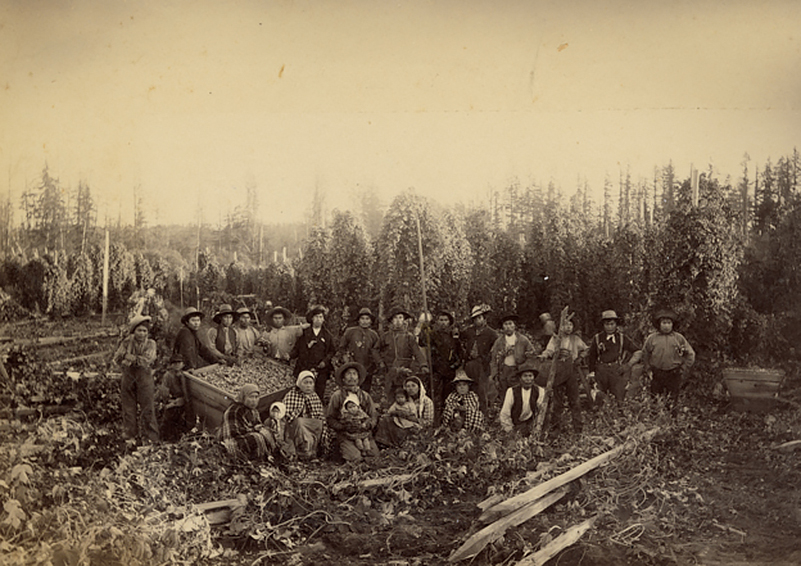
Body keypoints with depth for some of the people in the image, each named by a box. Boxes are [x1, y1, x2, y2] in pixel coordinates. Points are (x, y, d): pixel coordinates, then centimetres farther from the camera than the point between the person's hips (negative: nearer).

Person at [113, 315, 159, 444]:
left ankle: (151, 437, 9)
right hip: (128, 377, 2)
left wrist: (131, 357, -12)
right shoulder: (126, 342, 5)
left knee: (148, 408, 0)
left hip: (145, 379, -2)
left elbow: (147, 360, -14)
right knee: (128, 408, 9)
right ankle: (129, 435, 22)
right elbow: (117, 359, -2)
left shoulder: (150, 343, 0)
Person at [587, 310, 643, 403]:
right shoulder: (597, 338, 8)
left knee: (618, 401, -8)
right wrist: (592, 373, 9)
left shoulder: (623, 338, 8)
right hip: (601, 372, 1)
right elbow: (591, 357, 14)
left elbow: (638, 353, 10)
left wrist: (628, 365, -2)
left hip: (618, 372, -1)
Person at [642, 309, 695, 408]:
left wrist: (683, 371, 3)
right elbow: (645, 355, 12)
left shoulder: (679, 338, 0)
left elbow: (691, 355, 6)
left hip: (674, 376, 0)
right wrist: (648, 369, 8)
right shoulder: (651, 338, 0)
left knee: (672, 400, 6)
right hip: (656, 375, 1)